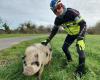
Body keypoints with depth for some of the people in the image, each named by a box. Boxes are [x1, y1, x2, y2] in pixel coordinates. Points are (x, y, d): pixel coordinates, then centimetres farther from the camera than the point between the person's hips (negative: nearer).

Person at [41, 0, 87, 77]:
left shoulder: (71, 12, -32)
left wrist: (80, 38, -39)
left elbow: (83, 24, -31)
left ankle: (81, 69, -6)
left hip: (80, 32, -6)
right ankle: (69, 60, 34)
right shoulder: (58, 19, -11)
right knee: (64, 47, 7)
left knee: (80, 49, -19)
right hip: (71, 34, 6)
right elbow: (54, 30, -1)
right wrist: (47, 40, -5)